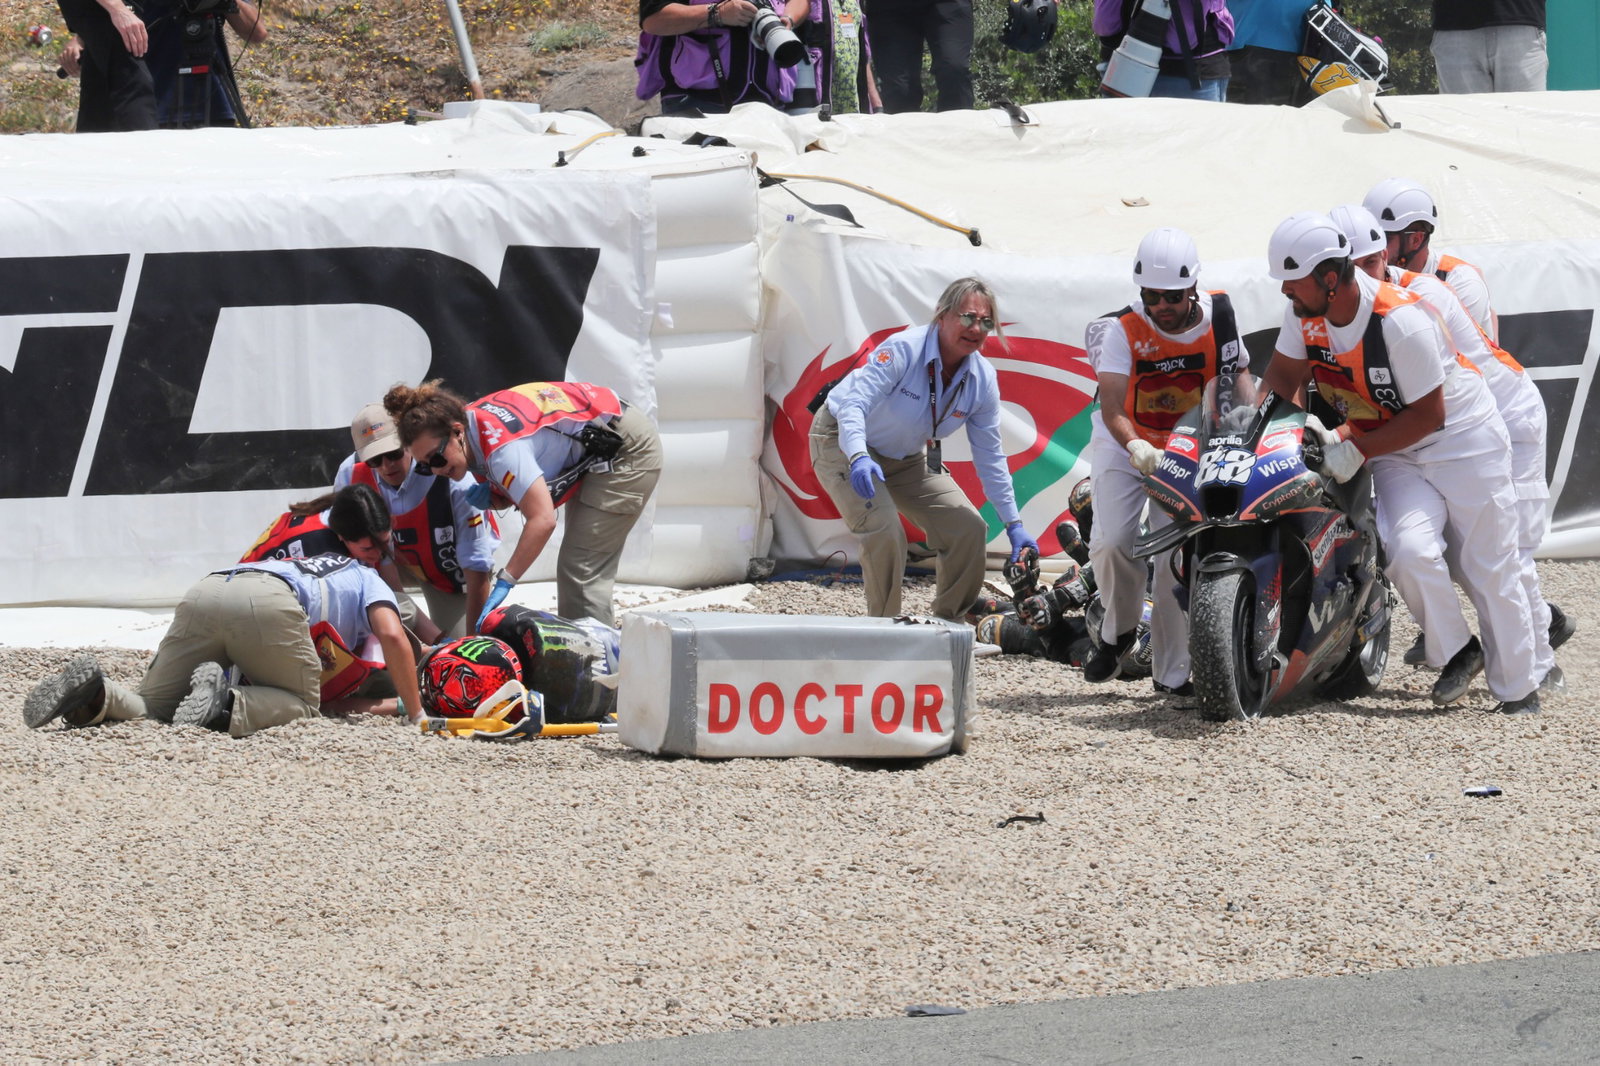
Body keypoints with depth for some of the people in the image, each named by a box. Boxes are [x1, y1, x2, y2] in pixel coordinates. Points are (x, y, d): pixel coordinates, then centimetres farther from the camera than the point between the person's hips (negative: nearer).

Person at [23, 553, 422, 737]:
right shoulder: (367, 579, 33)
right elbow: (392, 637, 11)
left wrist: (392, 705, 44)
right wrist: (415, 712, 17)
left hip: (204, 591, 6)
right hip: (266, 601, -6)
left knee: (149, 707, 15)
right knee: (302, 704, 12)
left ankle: (97, 694, -18)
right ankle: (225, 705, -18)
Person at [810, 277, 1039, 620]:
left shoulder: (983, 379, -12)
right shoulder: (904, 350, -30)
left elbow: (990, 456, -3)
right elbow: (853, 405, -39)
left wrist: (1013, 523, -5)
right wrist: (859, 457, -57)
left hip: (907, 458, 6)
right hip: (844, 445, -6)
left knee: (968, 528, -3)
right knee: (885, 532, -27)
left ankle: (950, 622, 13)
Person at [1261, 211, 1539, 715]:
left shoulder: (1401, 320, -29)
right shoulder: (1304, 310, -10)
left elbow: (1428, 415, -23)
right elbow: (1283, 374, 3)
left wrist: (1356, 448, -24)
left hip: (1461, 441, -5)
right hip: (1396, 459, 5)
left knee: (1489, 570, -1)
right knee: (1409, 552, -22)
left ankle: (1518, 688, 13)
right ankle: (1455, 653, -2)